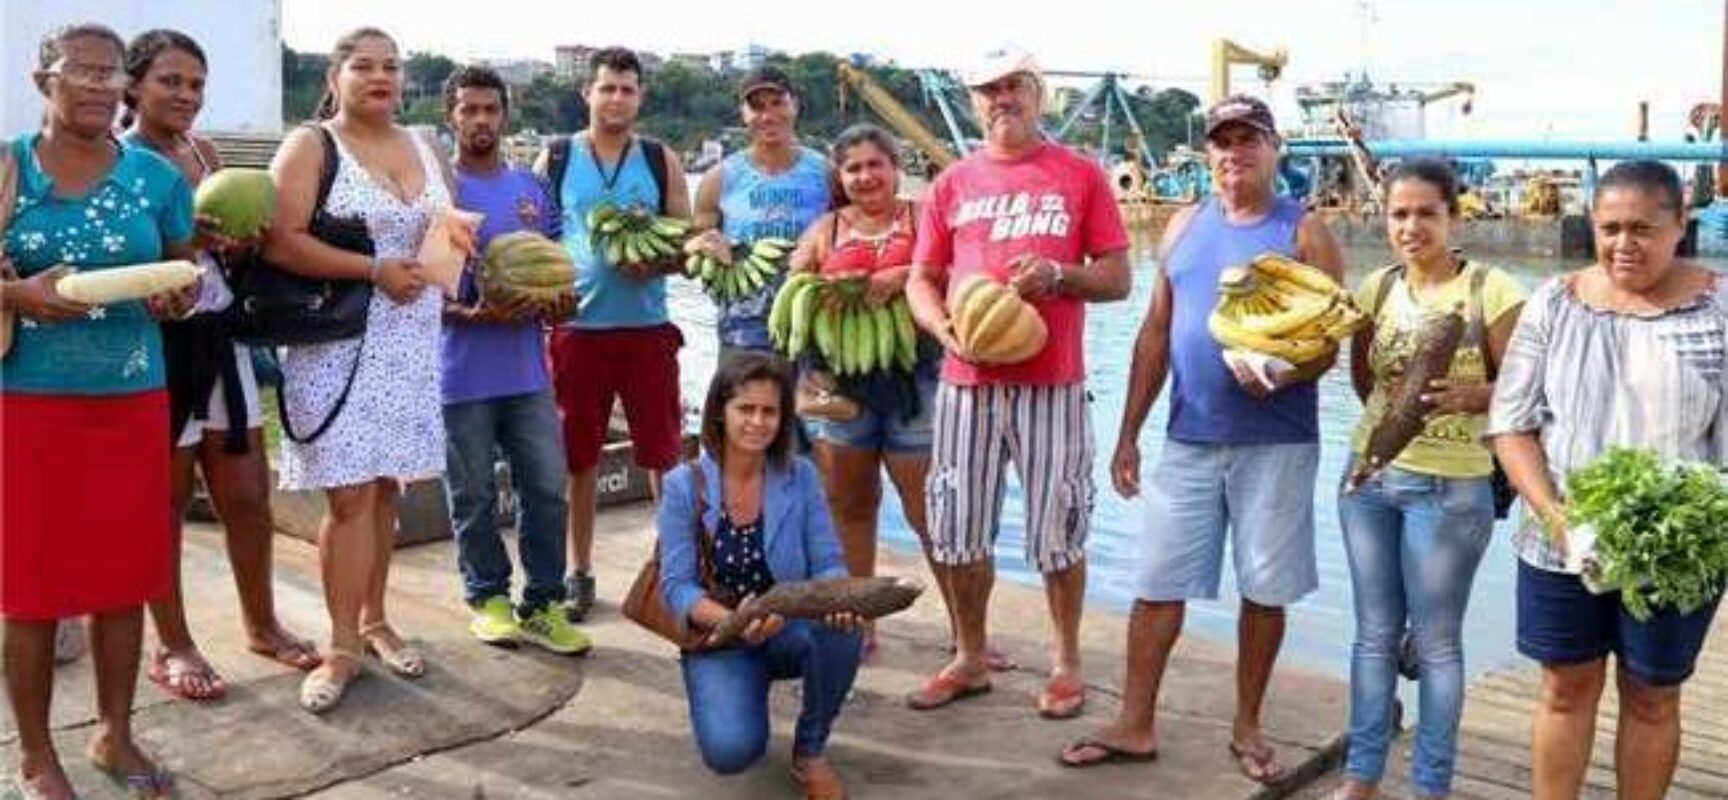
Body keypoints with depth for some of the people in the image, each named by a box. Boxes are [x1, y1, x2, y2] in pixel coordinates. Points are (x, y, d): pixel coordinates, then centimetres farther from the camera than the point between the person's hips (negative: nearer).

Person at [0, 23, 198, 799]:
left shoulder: (157, 175, 5)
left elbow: (185, 271, 14)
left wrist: (176, 294, -8)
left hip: (132, 399, 2)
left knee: (125, 572, 9)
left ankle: (114, 735, 27)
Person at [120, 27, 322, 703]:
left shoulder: (206, 154, 12)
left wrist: (241, 238, -3)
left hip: (218, 338, 6)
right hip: (155, 344, -6)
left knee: (248, 494, 11)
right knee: (164, 500, 6)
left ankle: (262, 624, 29)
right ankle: (172, 647, 20)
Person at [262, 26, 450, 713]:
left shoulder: (420, 147, 14)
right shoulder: (309, 146, -4)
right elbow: (280, 243, -15)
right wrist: (375, 271, -19)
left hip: (410, 345, 5)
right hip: (337, 344, -5)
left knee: (385, 486, 10)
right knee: (350, 494, -7)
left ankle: (373, 621, 24)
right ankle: (342, 647, 3)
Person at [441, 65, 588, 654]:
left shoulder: (531, 188, 12)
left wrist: (556, 302, -4)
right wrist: (468, 313, -20)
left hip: (527, 368, 4)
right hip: (463, 372, -4)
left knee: (547, 489, 4)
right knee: (474, 495, 7)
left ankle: (542, 605, 15)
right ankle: (488, 598, 22)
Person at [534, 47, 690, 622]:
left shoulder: (662, 160, 6)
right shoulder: (555, 159, 6)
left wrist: (657, 264, -14)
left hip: (647, 326, 0)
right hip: (577, 326, 0)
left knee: (665, 454, 3)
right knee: (578, 457, 8)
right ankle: (579, 572, 20)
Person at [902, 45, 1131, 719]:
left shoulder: (1081, 176, 4)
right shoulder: (953, 183, 11)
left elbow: (1117, 278, 4)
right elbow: (921, 280, 13)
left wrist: (1058, 275, -15)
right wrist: (943, 327, -7)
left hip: (1052, 382, -3)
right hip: (967, 379, 3)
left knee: (1058, 530, 3)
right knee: (959, 529, 9)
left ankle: (1067, 665, 20)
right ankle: (970, 658, 26)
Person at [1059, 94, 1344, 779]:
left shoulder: (1304, 233, -1)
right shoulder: (1184, 228, 9)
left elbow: (1328, 342, -5)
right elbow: (1154, 335, 11)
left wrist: (1278, 376, -27)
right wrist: (1128, 433, 8)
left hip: (1276, 444, -3)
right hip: (1188, 440, 3)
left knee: (1264, 589, 6)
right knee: (1158, 584, 4)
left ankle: (1247, 728, 22)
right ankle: (1134, 724, 15)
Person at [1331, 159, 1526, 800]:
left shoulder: (1491, 290, -10)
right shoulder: (1376, 288, 3)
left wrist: (1467, 396, -25)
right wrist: (1396, 406, 0)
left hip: (1451, 488, -4)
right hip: (1369, 477, 5)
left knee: (1435, 642, 7)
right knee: (1375, 632, 14)